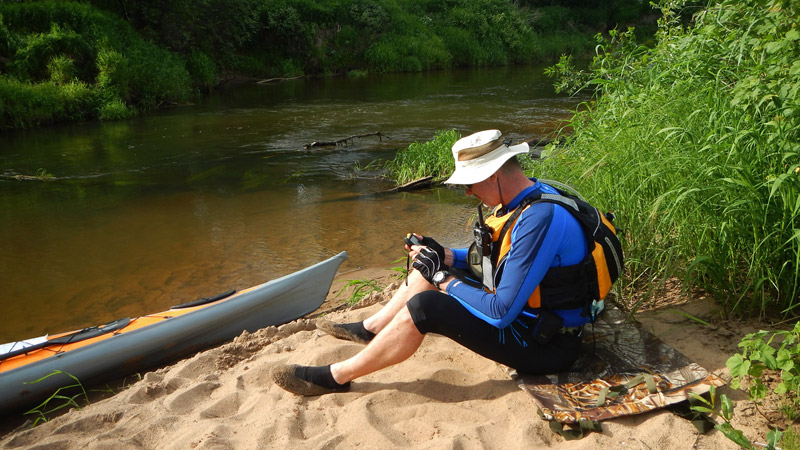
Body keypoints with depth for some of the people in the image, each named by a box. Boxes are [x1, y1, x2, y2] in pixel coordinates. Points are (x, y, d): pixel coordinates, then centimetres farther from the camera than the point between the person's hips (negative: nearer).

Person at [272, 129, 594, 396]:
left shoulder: (539, 221, -31)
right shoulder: (526, 197, 1)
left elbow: (501, 311, -30)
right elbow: (496, 259, 16)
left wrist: (444, 279, -16)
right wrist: (445, 256, 1)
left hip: (548, 345, -10)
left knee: (423, 307, -21)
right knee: (433, 266, 12)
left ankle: (337, 377, -5)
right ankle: (370, 329, 25)